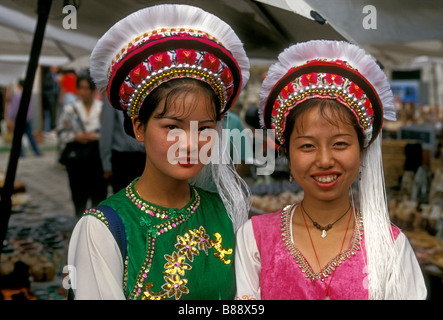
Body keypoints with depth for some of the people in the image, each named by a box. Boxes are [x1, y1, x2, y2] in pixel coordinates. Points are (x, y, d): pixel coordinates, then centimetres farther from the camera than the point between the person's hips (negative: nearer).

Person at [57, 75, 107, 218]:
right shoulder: (70, 110, 7)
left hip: (98, 156, -1)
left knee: (99, 193, -1)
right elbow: (61, 132, 7)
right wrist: (75, 137, -10)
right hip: (76, 156, 2)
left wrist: (97, 136, -13)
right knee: (79, 195, 6)